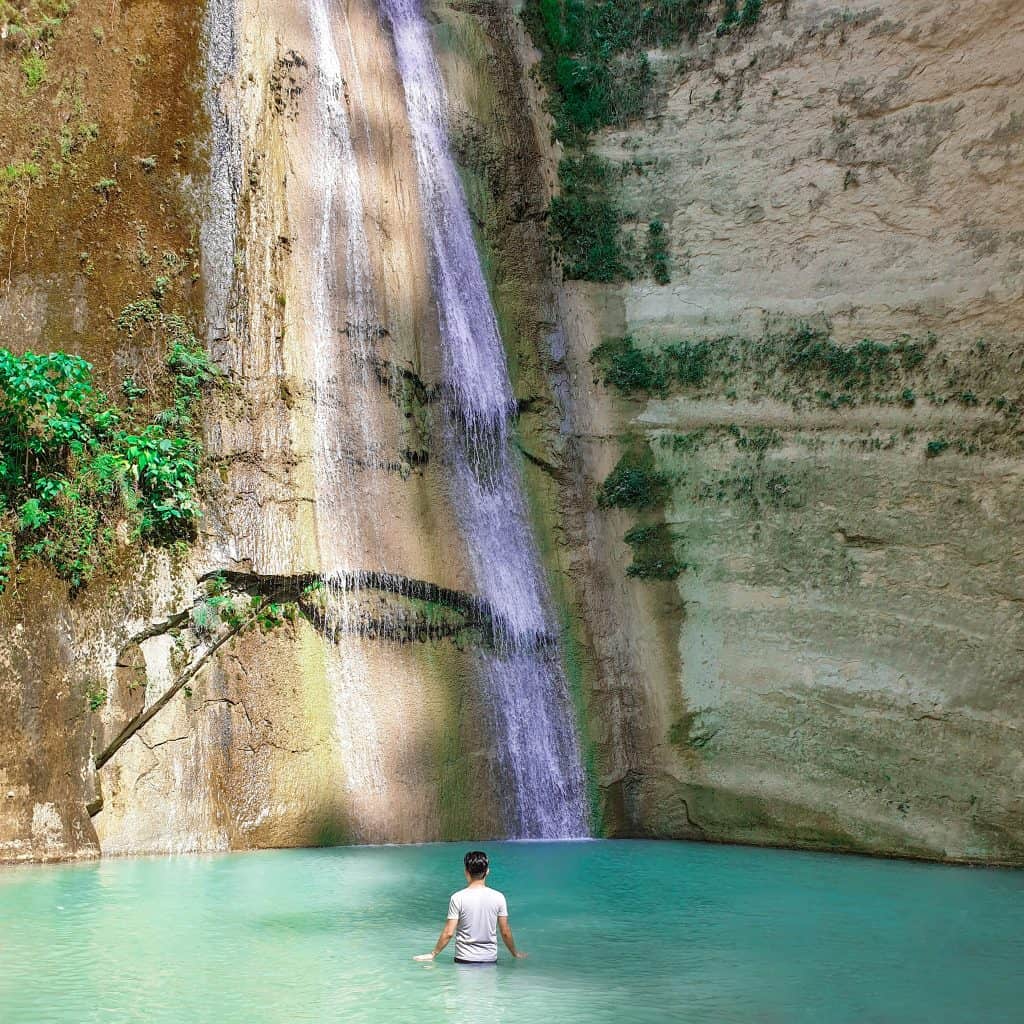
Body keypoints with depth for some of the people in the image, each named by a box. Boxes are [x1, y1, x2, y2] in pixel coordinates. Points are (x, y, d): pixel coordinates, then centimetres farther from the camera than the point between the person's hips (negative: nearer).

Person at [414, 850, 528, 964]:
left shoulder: (458, 898, -10)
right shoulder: (498, 897, -4)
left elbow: (448, 933, -9)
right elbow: (505, 932, 2)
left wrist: (434, 954, 5)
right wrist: (516, 954, 17)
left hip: (464, 960, -2)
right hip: (490, 959, 2)